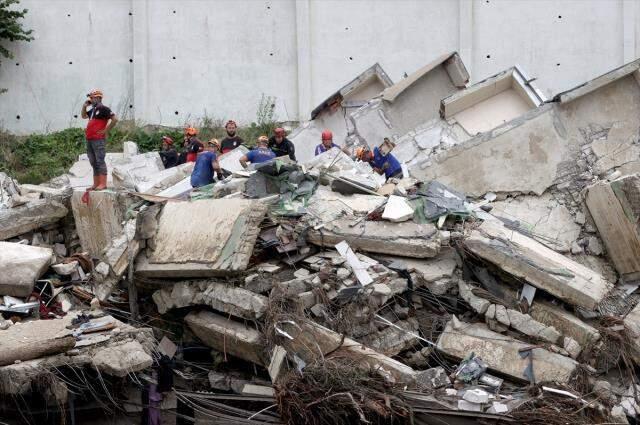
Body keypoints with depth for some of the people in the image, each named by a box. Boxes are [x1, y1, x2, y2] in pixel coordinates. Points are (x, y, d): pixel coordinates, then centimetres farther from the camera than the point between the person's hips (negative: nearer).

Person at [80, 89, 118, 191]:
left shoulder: (103, 109, -7)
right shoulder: (93, 110, 19)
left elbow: (114, 119, -15)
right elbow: (83, 116, 35)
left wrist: (106, 130, -14)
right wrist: (84, 106, 19)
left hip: (98, 139, -9)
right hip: (89, 139, 9)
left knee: (100, 161, -10)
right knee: (93, 162, 10)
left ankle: (103, 184, -11)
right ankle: (96, 184, 14)